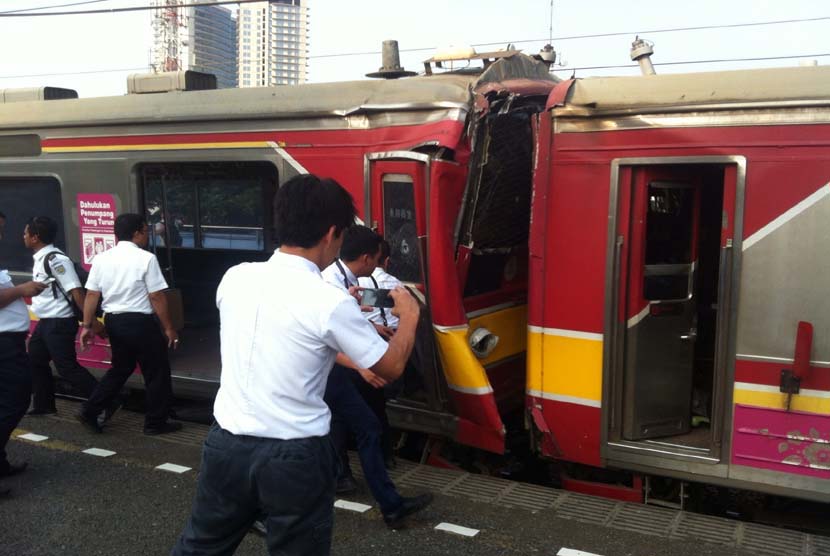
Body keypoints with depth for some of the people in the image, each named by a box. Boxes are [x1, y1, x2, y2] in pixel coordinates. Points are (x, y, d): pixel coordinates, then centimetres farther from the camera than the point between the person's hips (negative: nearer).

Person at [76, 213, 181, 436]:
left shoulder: (101, 259, 4)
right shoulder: (146, 258, -13)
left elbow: (91, 294, 4)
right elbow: (156, 297, -13)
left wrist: (87, 326, 12)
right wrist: (169, 328, -5)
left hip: (113, 321, 7)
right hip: (140, 322, -6)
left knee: (120, 368, 24)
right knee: (156, 372, 9)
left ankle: (90, 411, 21)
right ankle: (155, 422, 18)